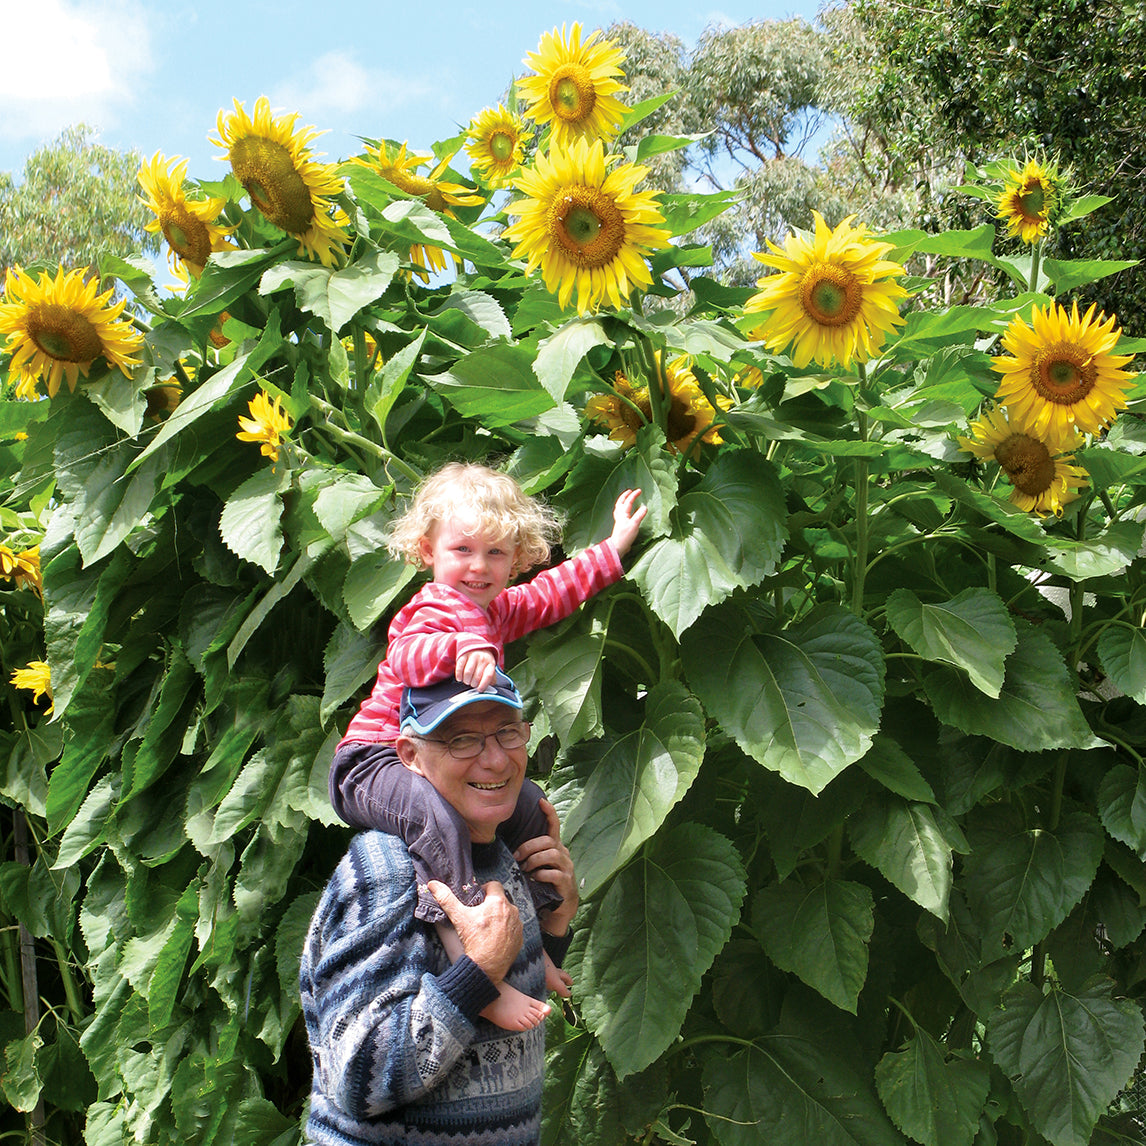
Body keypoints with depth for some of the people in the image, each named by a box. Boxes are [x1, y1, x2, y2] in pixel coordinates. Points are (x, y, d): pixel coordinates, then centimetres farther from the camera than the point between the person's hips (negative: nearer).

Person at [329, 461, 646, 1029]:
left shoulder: (497, 608, 13)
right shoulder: (436, 609, -17)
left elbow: (553, 590, 28)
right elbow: (407, 656, -38)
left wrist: (613, 547, 31)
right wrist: (463, 647, -57)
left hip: (442, 765, 10)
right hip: (372, 763, -10)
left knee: (528, 803, 15)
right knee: (437, 814, -39)